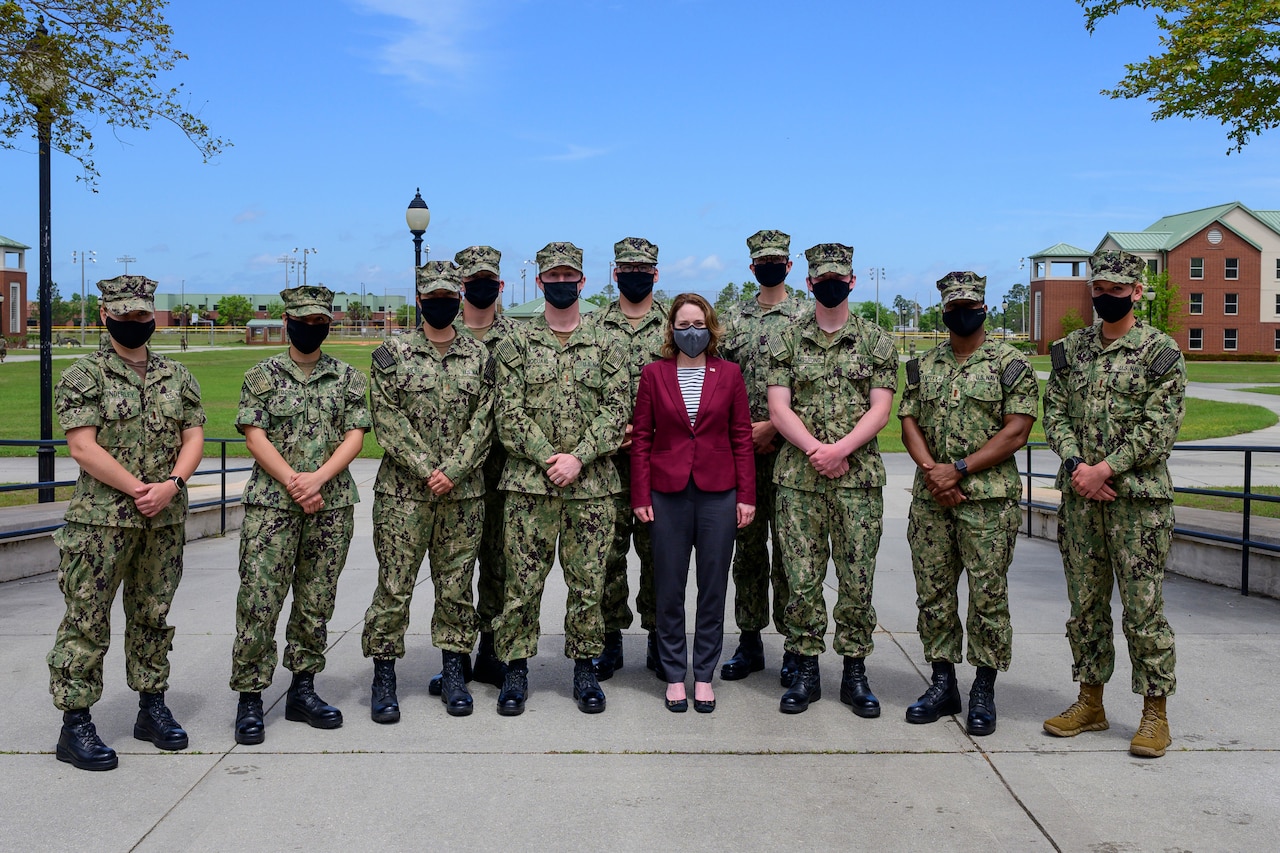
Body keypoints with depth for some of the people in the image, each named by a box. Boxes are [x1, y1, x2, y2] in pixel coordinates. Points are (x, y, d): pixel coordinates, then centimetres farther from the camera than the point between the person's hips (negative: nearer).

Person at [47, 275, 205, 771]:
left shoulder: (177, 377, 11)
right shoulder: (83, 377, -3)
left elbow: (194, 437, 7)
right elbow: (83, 447, -11)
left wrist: (171, 485, -10)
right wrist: (140, 490, -15)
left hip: (166, 521, 5)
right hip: (100, 520, -4)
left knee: (153, 618, 14)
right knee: (87, 622, -1)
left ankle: (152, 708, 25)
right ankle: (75, 726, 7)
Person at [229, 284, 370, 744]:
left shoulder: (349, 377, 8)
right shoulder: (262, 375, 4)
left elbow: (355, 436, 1)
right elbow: (255, 436, -3)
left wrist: (318, 478, -14)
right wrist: (293, 481, -14)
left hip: (332, 504, 2)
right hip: (270, 502, -2)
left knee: (316, 602, 8)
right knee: (259, 600, -5)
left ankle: (303, 689, 20)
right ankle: (250, 698, 4)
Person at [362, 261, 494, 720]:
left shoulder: (480, 356, 7)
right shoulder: (392, 353, 1)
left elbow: (483, 422, 0)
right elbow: (388, 420, -6)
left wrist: (453, 470, -13)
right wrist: (426, 469, -15)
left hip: (464, 493, 2)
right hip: (402, 491, -2)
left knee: (456, 586, 9)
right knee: (394, 586, 1)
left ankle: (453, 672, 22)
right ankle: (384, 677, 13)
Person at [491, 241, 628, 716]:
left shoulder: (606, 347, 7)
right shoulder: (516, 346, 5)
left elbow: (617, 412, -1)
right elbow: (509, 415, -2)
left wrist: (579, 457, -14)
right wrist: (549, 458, -14)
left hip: (592, 486, 1)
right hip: (528, 484, -1)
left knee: (588, 583, 7)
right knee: (523, 582, 3)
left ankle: (585, 668, 21)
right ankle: (515, 670, 17)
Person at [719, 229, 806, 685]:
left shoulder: (807, 317, 2)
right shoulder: (733, 316, 12)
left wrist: (773, 426, -13)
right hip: (740, 445, 3)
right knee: (747, 546, 9)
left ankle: (795, 646, 9)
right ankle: (750, 642, 18)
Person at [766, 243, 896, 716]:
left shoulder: (876, 341, 7)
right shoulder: (786, 341, 8)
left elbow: (880, 410, -2)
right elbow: (779, 409, 0)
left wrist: (839, 449, -16)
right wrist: (816, 451, -14)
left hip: (859, 478, 0)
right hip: (798, 478, 1)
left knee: (857, 580, 3)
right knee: (801, 579, 3)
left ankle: (855, 673, 16)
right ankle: (806, 672, 15)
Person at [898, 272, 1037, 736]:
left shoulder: (1011, 363, 0)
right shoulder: (923, 366, 13)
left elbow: (1016, 431, -8)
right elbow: (909, 423, 8)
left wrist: (958, 469, -14)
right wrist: (930, 469, -11)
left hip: (989, 498, -4)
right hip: (930, 498, 4)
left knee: (988, 595, 0)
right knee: (933, 592, 8)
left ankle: (984, 690, 12)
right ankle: (943, 683, 20)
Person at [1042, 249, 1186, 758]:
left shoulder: (1161, 352, -3)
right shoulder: (1070, 349, 11)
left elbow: (1160, 428, -10)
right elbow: (1055, 415, 7)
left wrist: (1104, 469, -16)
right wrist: (1077, 466, -10)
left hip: (1138, 497, -5)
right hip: (1078, 498, 5)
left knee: (1143, 608, -1)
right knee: (1086, 604, 11)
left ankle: (1155, 712, 11)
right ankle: (1090, 702, 23)